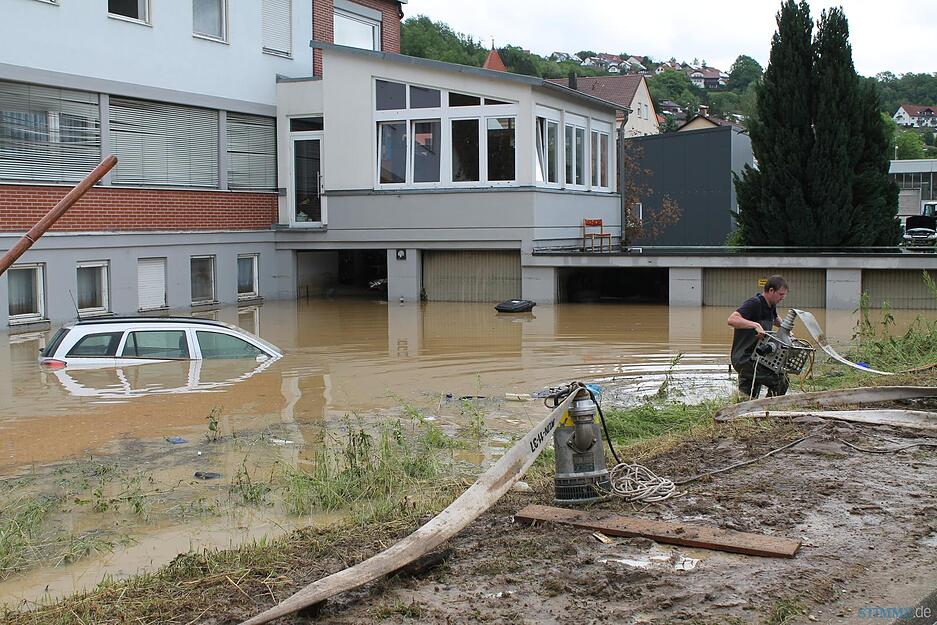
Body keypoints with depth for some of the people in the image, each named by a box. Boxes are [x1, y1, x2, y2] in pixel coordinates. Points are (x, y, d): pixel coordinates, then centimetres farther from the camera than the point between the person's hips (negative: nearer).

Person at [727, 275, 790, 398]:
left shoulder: (771, 306, 11)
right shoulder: (754, 303, -17)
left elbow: (776, 320, 36)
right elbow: (732, 320, -32)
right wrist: (755, 325, -38)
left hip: (756, 358, 10)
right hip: (744, 359, -10)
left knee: (749, 401, 13)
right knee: (781, 380, -17)